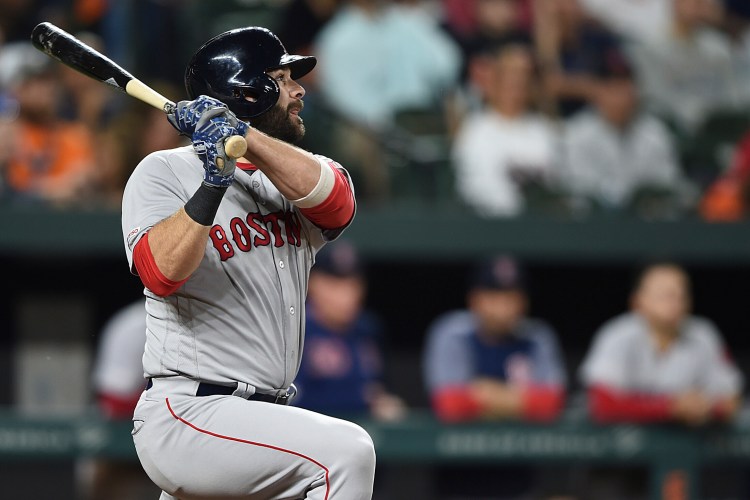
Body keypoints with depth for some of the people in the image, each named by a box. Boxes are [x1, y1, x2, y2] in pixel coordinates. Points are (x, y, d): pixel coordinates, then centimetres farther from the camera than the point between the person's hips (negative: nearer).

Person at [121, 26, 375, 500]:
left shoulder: (289, 179, 15)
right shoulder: (164, 171, -1)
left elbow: (334, 200, -11)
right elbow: (161, 273, -19)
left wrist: (245, 136, -24)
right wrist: (212, 184, -30)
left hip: (264, 417, 8)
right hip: (187, 411, -8)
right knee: (345, 451, -24)